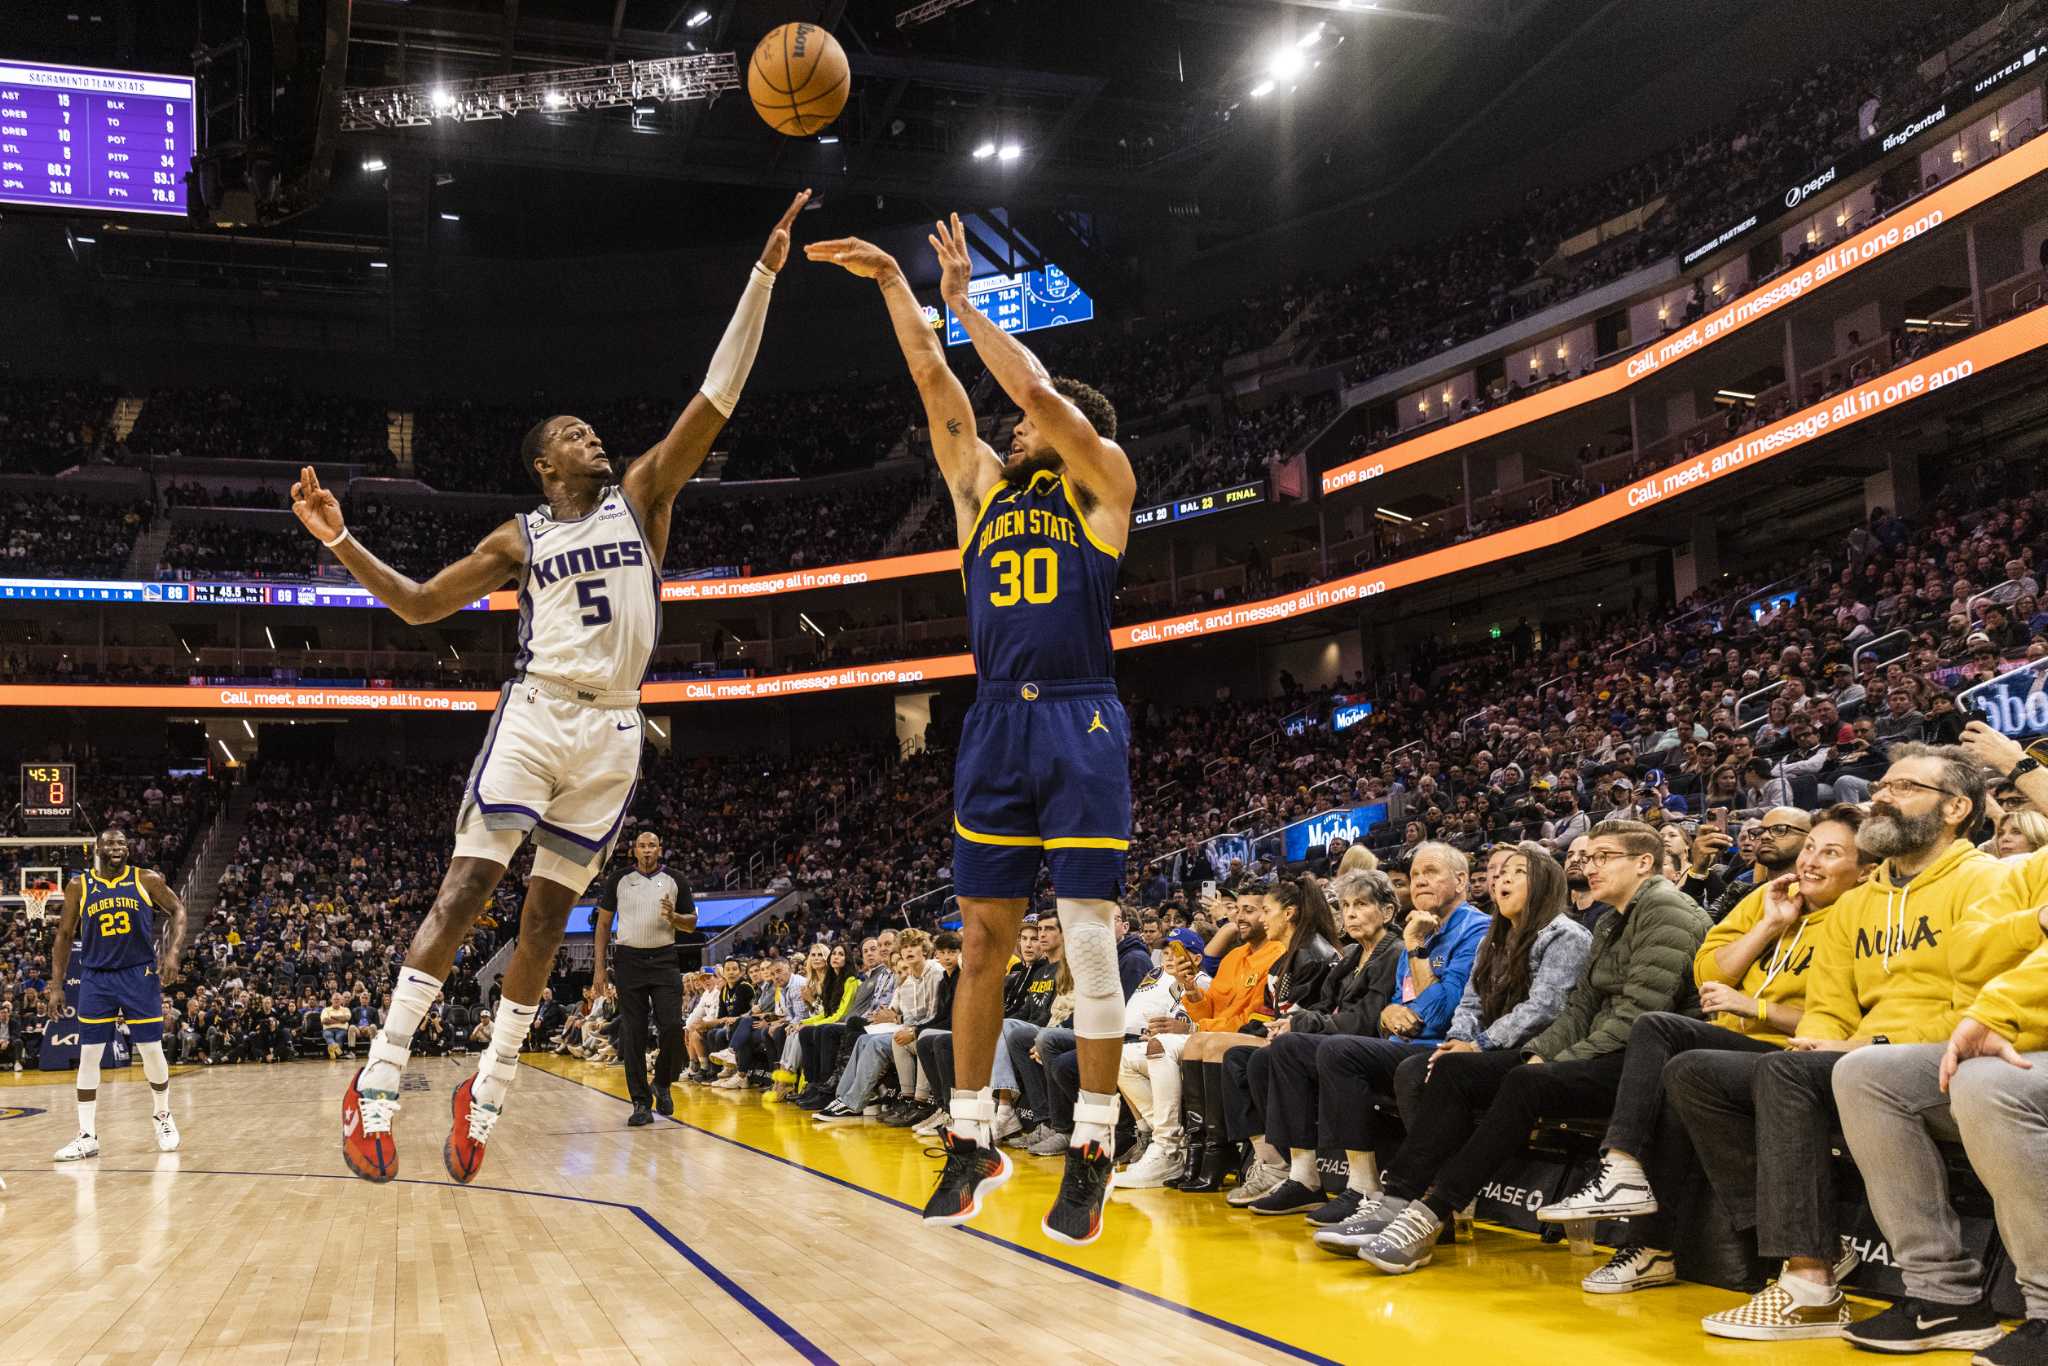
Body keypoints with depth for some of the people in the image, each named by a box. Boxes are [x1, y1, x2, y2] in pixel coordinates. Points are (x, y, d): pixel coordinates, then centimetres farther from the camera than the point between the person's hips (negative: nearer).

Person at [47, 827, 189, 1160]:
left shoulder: (147, 880, -3)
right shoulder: (79, 887, 0)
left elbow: (178, 911, 5)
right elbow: (63, 935, 7)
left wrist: (172, 952, -10)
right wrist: (56, 986, 3)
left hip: (140, 975, -1)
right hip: (95, 979, 1)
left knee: (152, 1051, 2)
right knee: (88, 1055, -1)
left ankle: (162, 1115, 26)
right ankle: (88, 1136, 5)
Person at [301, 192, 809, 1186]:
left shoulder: (642, 497, 11)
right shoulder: (520, 537, 11)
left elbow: (717, 395, 4)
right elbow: (419, 604, 14)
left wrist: (765, 271, -3)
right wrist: (341, 543, -1)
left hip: (613, 731, 2)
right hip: (535, 715, -2)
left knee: (549, 914, 5)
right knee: (466, 886, -12)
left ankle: (486, 1092, 14)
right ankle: (379, 1076, -10)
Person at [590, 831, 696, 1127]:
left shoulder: (674, 881, 5)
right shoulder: (619, 880, 4)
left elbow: (692, 923, 11)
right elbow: (603, 924, 8)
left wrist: (673, 917, -12)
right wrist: (599, 967, 1)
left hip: (665, 960, 0)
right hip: (630, 960, 0)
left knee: (672, 1028, -9)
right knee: (633, 1035, -1)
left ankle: (663, 1084, 15)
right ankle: (641, 1103, 3)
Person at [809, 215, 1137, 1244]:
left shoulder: (1103, 484, 6)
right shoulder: (983, 486, 18)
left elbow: (1039, 392, -7)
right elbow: (934, 381, 14)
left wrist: (963, 301, 3)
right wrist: (893, 283, 9)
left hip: (1081, 723, -5)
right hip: (995, 725, 5)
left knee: (1090, 940, -6)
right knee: (983, 941, 6)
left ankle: (1092, 1152, 1)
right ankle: (972, 1140, 15)